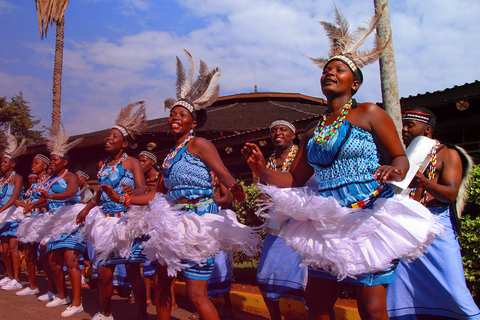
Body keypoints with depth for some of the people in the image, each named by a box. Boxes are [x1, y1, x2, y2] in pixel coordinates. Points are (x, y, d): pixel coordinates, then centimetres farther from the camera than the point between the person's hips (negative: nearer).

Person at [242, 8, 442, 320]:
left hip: (368, 220, -5)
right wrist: (263, 171, -1)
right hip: (326, 225, 6)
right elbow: (295, 179, 14)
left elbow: (400, 157, -1)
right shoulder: (313, 130, 14)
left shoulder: (369, 113, -1)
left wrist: (393, 172, -23)